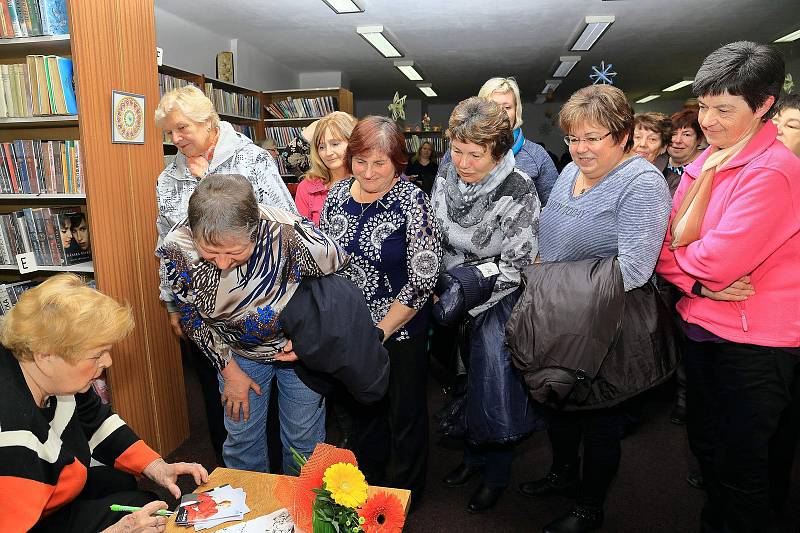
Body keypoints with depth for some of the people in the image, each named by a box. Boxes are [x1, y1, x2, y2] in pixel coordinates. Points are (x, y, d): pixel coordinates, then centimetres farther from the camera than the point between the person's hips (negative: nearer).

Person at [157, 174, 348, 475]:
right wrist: (229, 370, -2)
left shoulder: (294, 237, -37)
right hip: (238, 351, 3)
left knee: (304, 441, 12)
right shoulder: (176, 249, -26)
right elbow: (191, 317, -6)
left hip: (299, 347, -2)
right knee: (240, 439, 15)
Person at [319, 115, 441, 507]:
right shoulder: (338, 194, -1)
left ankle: (406, 495, 39)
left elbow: (423, 278, -18)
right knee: (363, 406, 22)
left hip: (400, 330, -4)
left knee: (405, 413, 13)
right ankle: (367, 484, 47)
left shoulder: (411, 201, -16)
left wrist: (381, 331, -17)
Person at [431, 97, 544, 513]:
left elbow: (516, 265, -19)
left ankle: (496, 473, 24)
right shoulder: (446, 176, -6)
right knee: (465, 380, 16)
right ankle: (473, 454, 40)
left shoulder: (519, 191, -22)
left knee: (495, 384, -2)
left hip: (498, 303, -5)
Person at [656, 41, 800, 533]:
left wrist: (682, 254, -7)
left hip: (754, 343, -8)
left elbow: (718, 260, -26)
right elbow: (668, 249, 2)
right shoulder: (706, 162, 6)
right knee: (705, 446, 24)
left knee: (739, 467, 9)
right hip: (702, 328, 8)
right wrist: (701, 285, -15)